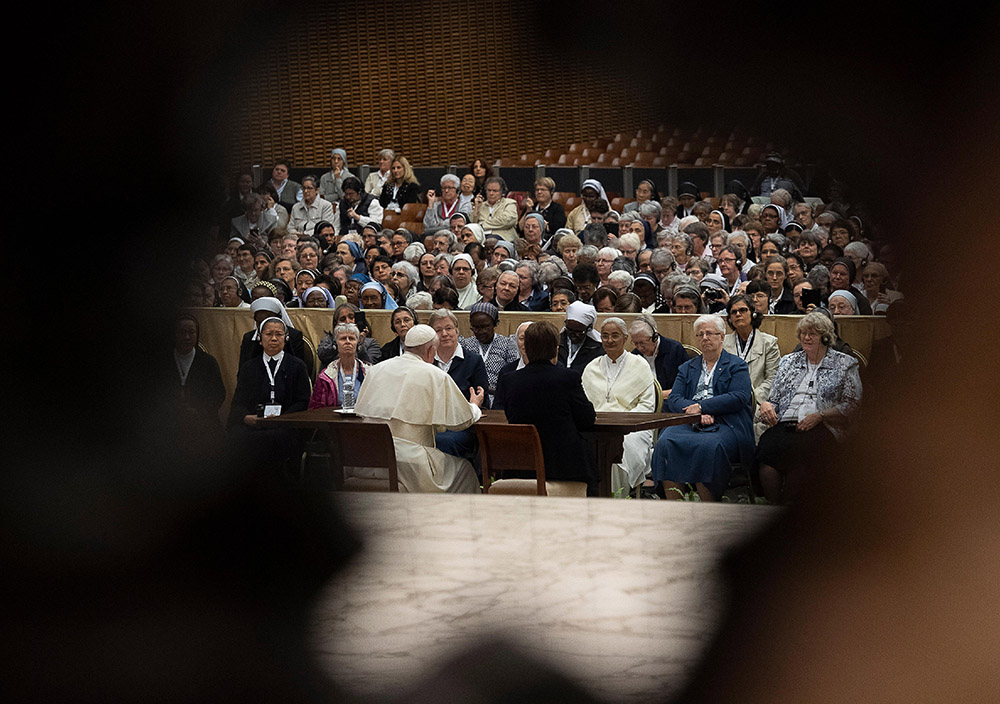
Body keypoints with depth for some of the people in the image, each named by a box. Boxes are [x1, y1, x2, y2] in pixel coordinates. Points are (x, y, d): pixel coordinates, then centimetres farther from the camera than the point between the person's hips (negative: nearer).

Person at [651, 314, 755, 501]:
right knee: (665, 443, -29)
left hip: (724, 423, -3)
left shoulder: (736, 365, 13)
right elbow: (674, 399, 11)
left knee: (708, 446, -37)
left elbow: (739, 397, -4)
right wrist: (695, 412, -10)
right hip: (689, 423, 3)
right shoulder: (687, 367, 25)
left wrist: (702, 406, -10)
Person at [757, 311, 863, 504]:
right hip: (785, 425, 3)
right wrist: (766, 405, 1)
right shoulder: (789, 361, 27)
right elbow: (774, 398, 27)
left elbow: (852, 405, 4)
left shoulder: (844, 364, 14)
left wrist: (819, 416, -9)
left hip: (820, 429, -3)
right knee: (768, 447, -34)